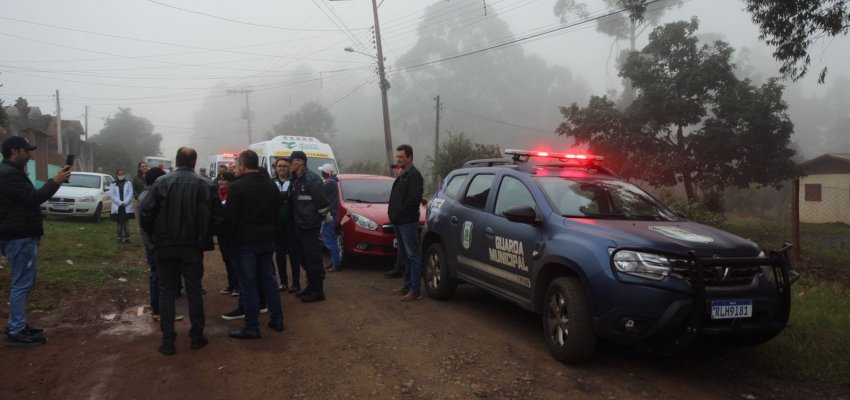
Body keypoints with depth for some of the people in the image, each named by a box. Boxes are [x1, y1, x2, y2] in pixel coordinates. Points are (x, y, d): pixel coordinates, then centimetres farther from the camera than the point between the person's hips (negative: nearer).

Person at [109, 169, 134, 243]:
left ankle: (127, 237, 3)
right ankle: (119, 237, 11)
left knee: (125, 222, 0)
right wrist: (120, 202, -12)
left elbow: (130, 194, 0)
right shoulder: (113, 184, 6)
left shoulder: (128, 183, 6)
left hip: (127, 206, -1)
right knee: (119, 223, 5)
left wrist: (125, 202, -13)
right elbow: (112, 195, -1)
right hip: (117, 206, 1)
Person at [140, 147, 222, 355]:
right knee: (194, 289, 12)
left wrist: (155, 236, 7)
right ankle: (197, 336, 16)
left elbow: (146, 213, -9)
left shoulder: (162, 182, -6)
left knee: (167, 291, 9)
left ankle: (168, 340, 10)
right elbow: (217, 216, -7)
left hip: (165, 245, 0)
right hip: (193, 245, 0)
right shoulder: (205, 184, -5)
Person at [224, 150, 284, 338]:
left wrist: (229, 240, -3)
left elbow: (230, 218, -13)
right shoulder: (271, 185, 9)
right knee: (268, 279, 15)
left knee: (248, 283, -1)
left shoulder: (237, 187, -13)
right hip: (267, 240, 6)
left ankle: (251, 327, 3)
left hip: (245, 242, -6)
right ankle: (277, 319, 20)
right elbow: (277, 212, 13)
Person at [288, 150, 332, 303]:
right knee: (304, 257, 14)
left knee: (313, 258, -5)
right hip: (299, 226, 9)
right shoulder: (296, 180, 14)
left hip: (310, 226, -9)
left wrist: (326, 216, -10)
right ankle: (311, 286, 26)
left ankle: (318, 291, 1)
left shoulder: (312, 178, -14)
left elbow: (320, 200, -16)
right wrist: (294, 221, 16)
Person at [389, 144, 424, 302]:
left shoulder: (414, 175, -12)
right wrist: (393, 214, 9)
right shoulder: (402, 175, 18)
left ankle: (415, 290, -5)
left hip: (408, 222, -10)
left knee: (413, 255, -6)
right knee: (406, 255, 14)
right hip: (399, 222, 10)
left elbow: (414, 199, -21)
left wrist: (399, 212, -16)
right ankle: (408, 286, 22)